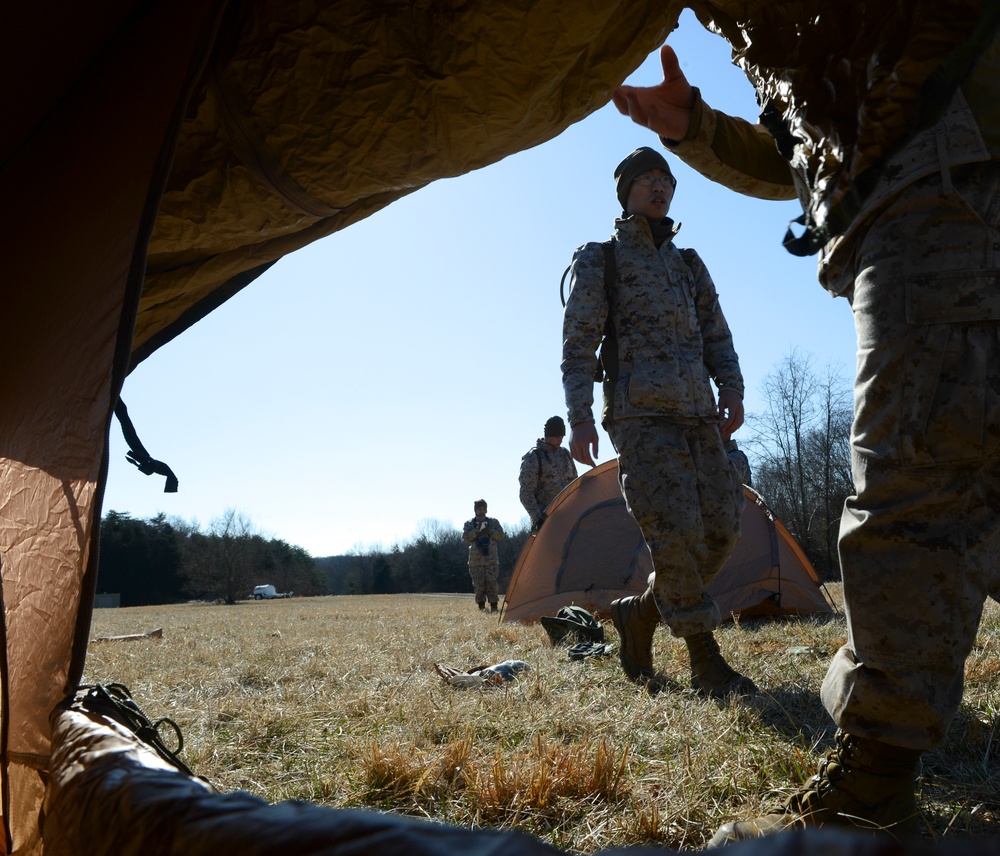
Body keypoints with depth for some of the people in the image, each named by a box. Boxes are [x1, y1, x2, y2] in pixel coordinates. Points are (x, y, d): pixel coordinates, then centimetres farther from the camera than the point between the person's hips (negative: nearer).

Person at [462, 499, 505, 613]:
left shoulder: (493, 522, 11)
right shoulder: (469, 523, 7)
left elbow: (501, 534, 4)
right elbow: (465, 536, -6)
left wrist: (490, 532, -13)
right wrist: (476, 531, -18)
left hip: (491, 558, 0)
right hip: (476, 559, 0)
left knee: (491, 582, -6)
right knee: (479, 583, -2)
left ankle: (494, 607, -2)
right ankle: (481, 607, 7)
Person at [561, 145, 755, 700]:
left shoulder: (689, 263, 24)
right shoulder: (598, 259, 7)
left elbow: (716, 335, 20)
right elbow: (577, 343, -2)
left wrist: (732, 388, 1)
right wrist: (579, 417, -13)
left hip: (697, 413, 6)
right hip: (641, 413, -6)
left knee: (721, 527, 0)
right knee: (675, 531, -15)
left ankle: (637, 614, 19)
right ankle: (707, 665, -2)